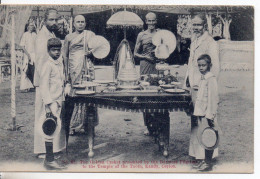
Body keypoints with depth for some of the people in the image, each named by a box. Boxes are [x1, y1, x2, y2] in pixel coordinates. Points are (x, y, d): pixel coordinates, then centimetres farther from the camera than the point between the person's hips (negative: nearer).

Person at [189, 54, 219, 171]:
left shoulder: (211, 79, -14)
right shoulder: (202, 78, 15)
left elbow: (212, 98, -18)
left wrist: (210, 115, -20)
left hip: (208, 113, -9)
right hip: (201, 113, 9)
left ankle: (208, 163, 2)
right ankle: (203, 160, 23)